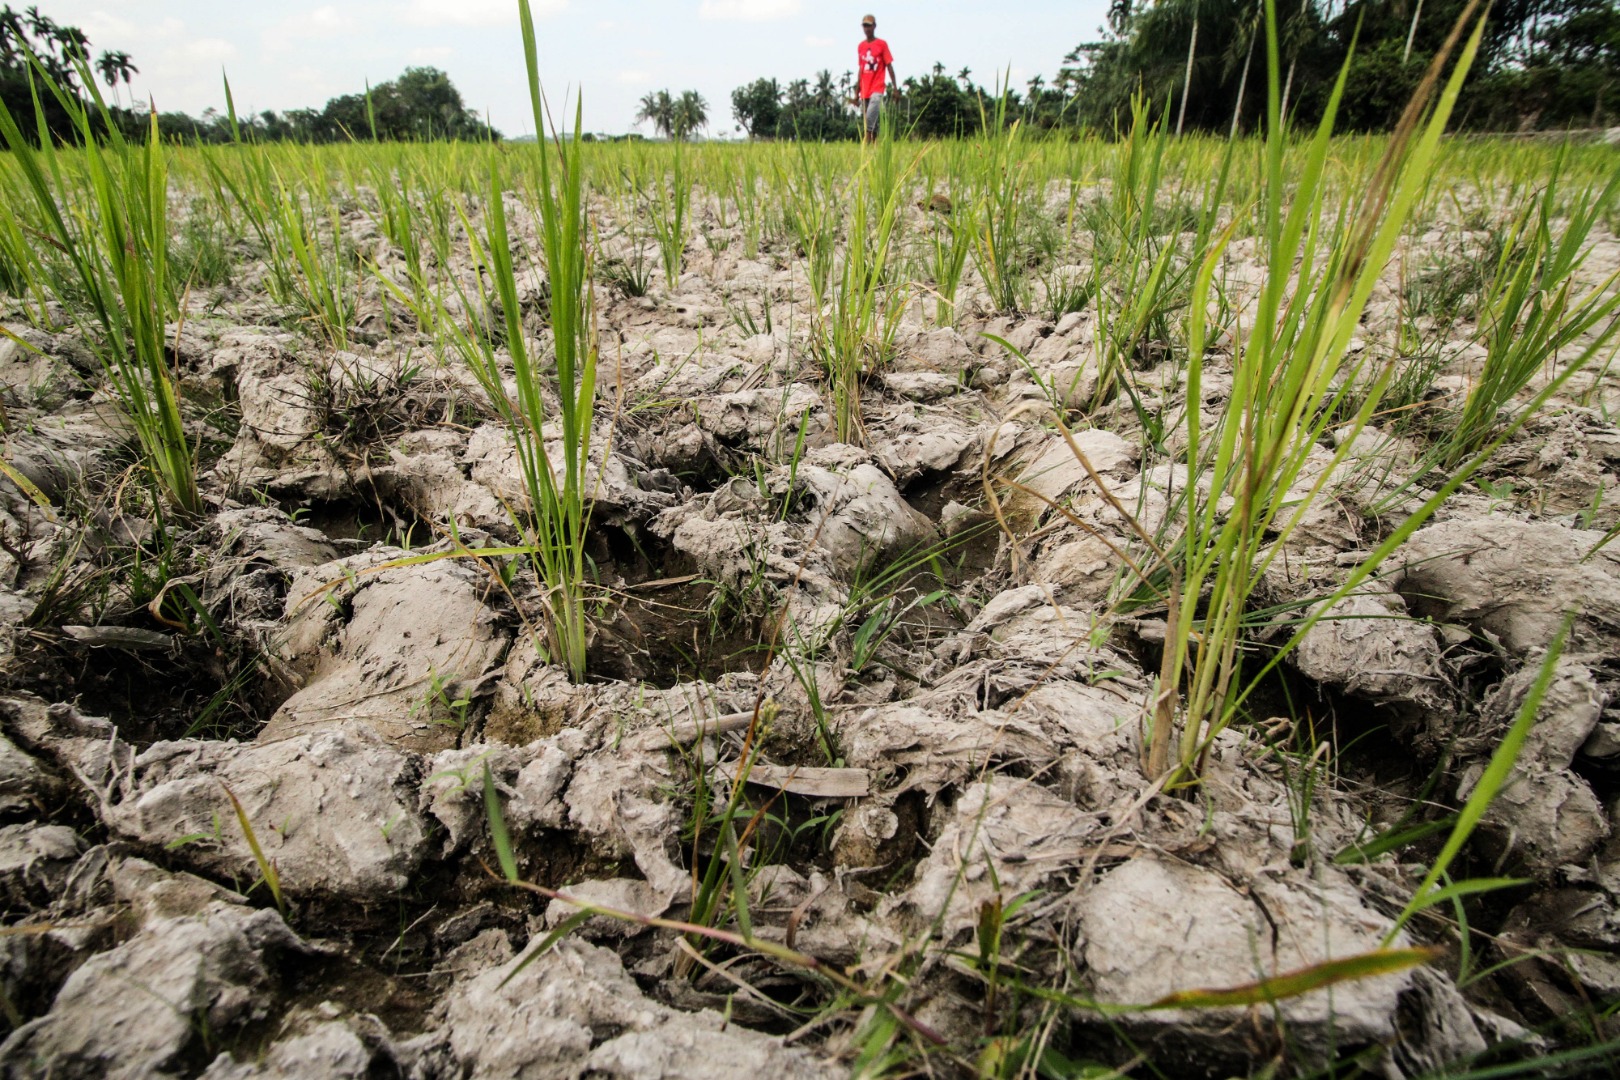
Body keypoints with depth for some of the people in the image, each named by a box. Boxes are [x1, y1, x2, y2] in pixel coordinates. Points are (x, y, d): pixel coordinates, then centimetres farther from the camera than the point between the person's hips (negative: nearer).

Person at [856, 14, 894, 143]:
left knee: (870, 117, -21)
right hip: (864, 91, 5)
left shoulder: (882, 44, -1)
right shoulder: (860, 46, 12)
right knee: (864, 118, 6)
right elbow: (861, 69, 17)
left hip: (877, 89, -5)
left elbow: (889, 66, -1)